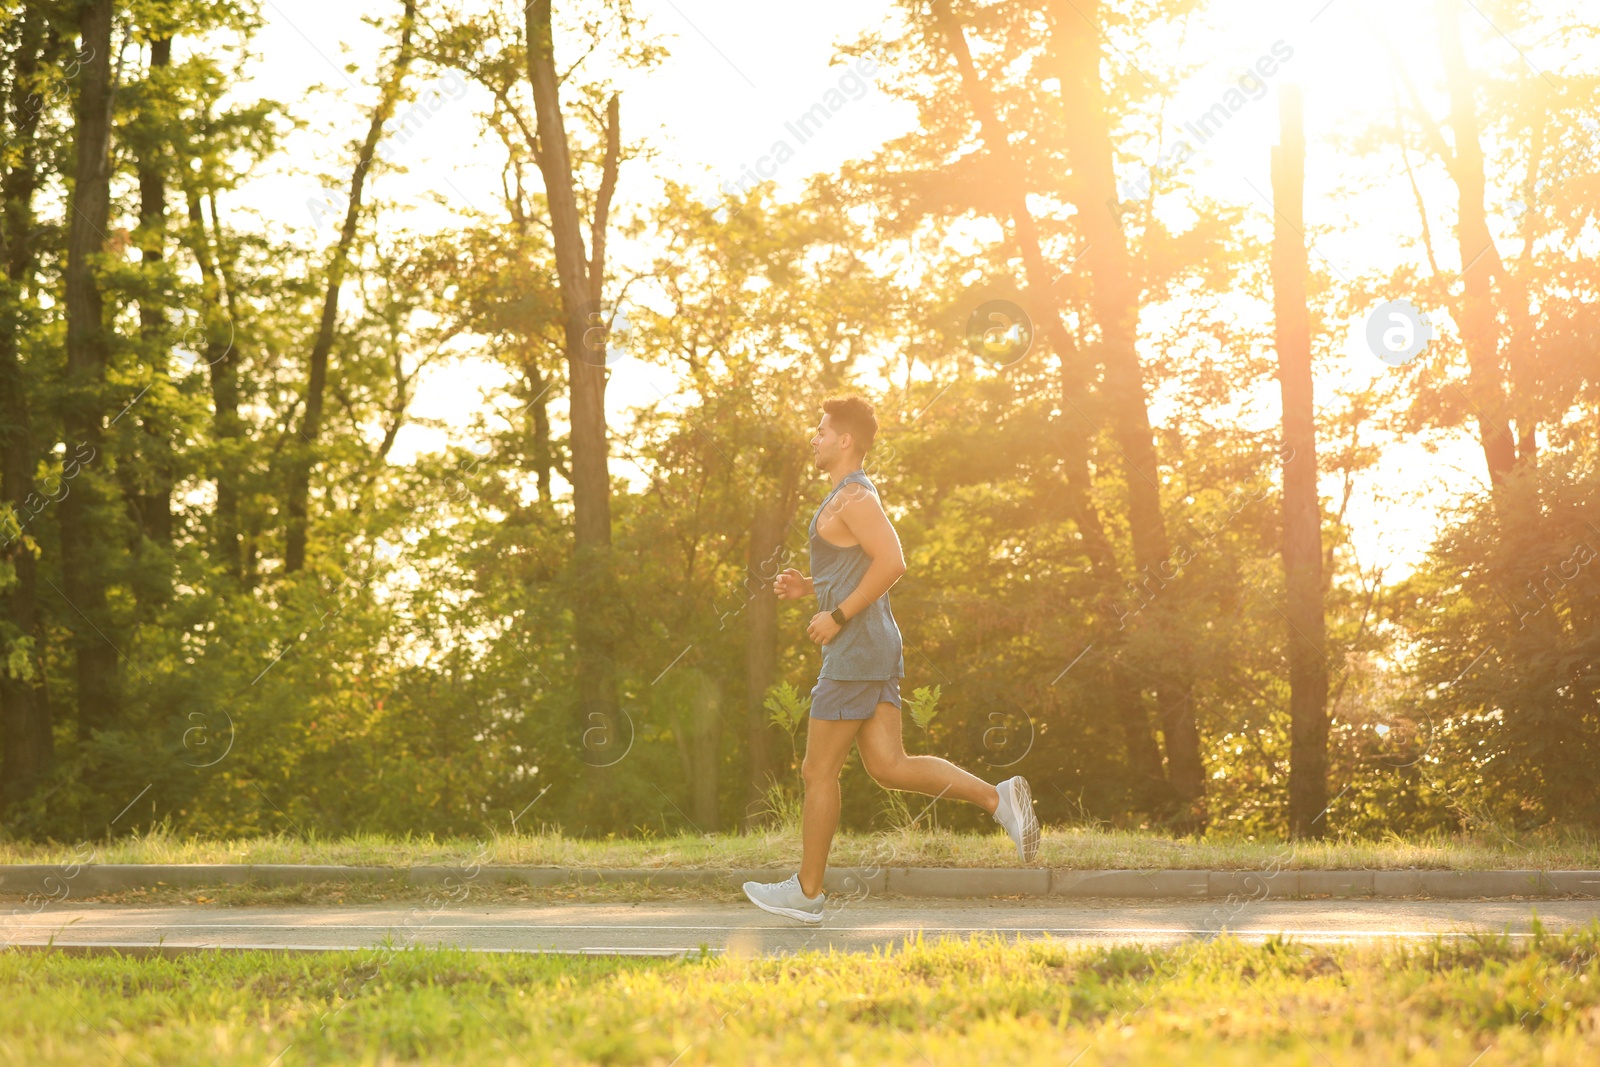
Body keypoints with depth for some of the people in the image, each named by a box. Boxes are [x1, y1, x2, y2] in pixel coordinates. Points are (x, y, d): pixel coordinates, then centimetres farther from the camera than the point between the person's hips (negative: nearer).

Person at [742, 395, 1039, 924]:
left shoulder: (854, 497, -13)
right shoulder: (851, 497, 20)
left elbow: (892, 563, -24)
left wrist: (838, 616, -20)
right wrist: (808, 587, 16)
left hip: (854, 650, -10)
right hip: (873, 649, 10)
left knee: (819, 771, -1)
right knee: (888, 766, 4)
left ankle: (807, 891, 7)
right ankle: (998, 798, -4)